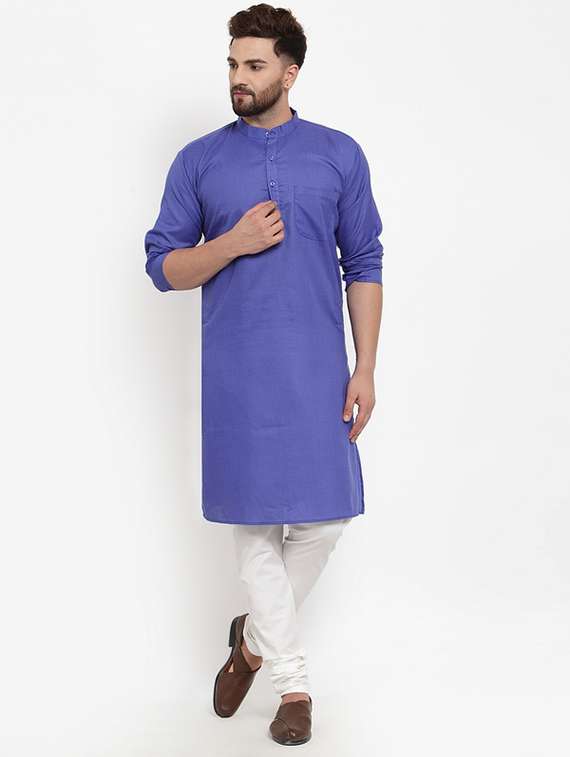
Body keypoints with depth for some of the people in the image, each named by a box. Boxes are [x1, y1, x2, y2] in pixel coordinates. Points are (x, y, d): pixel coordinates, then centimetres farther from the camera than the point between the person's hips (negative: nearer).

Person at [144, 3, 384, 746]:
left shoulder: (339, 154, 5)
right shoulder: (198, 160, 5)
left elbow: (364, 264, 5)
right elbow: (163, 266, 6)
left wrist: (366, 368, -2)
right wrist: (233, 244, -13)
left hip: (318, 368, 1)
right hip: (235, 371, 0)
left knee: (323, 516, 1)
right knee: (255, 520, 3)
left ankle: (256, 636, 28)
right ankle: (294, 681, 19)